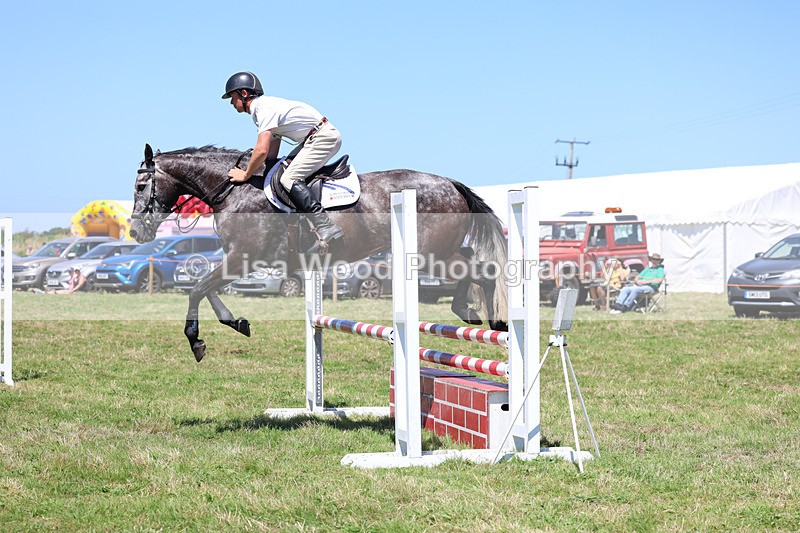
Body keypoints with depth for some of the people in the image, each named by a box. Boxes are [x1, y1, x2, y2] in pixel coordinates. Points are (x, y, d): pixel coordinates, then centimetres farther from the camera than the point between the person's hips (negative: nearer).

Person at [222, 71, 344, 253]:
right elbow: (272, 154, 19)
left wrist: (246, 175, -12)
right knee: (283, 170, 19)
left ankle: (327, 228, -28)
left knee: (289, 179, -19)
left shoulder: (265, 108, -16)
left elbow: (262, 151, -25)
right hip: (313, 137, 11)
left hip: (324, 136, -11)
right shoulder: (262, 108, 17)